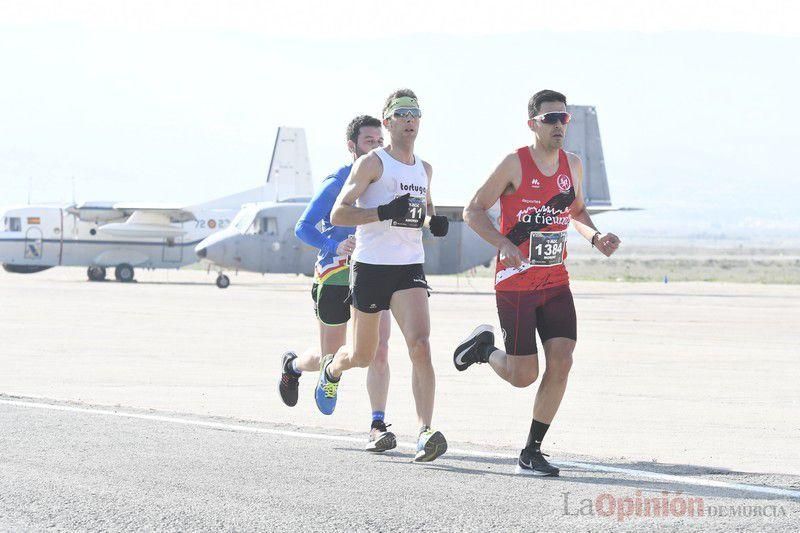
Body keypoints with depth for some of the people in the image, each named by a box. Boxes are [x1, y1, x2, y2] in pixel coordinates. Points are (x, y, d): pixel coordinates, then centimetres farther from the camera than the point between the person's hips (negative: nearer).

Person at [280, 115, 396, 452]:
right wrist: (335, 246, -28)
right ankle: (292, 365, 45)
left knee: (379, 351, -15)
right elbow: (303, 228, -13)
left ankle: (377, 427, -13)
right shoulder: (336, 183, -10)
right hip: (335, 276, -3)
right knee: (329, 359, 10)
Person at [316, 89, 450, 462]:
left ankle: (425, 432, -24)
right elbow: (338, 214, -11)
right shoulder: (372, 163, -5)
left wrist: (436, 223, 9)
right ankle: (332, 367, 49)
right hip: (370, 266, -3)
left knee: (420, 345, -18)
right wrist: (384, 213, -23)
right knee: (362, 356, 11)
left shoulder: (424, 169, 14)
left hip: (410, 268, 3)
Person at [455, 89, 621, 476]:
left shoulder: (572, 165, 7)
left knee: (561, 363, -9)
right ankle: (485, 347, 31)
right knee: (524, 376, -4)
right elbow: (473, 211, -8)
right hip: (515, 284, -5)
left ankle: (531, 453, 2)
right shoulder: (514, 164, -10)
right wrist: (503, 243, -24)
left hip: (556, 282, 5)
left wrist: (595, 237, 2)